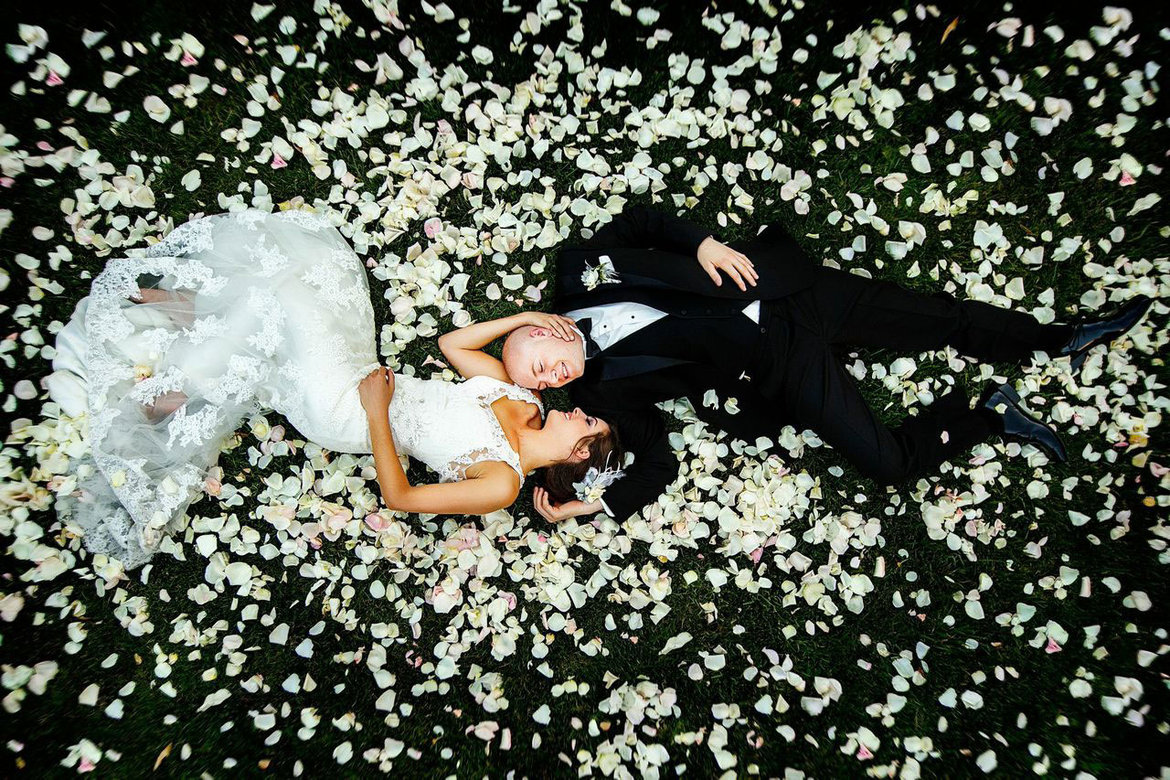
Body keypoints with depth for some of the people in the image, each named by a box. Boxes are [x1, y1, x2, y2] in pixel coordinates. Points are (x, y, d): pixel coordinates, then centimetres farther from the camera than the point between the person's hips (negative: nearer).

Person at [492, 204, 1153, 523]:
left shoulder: (578, 272, -2)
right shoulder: (600, 390, -6)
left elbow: (640, 220, 7)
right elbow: (657, 464, -5)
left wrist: (703, 242, -9)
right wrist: (587, 506, -16)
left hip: (788, 295, 3)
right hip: (779, 377, -2)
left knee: (939, 316, 6)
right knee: (889, 461, -13)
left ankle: (1063, 340, 28)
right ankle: (988, 414, 13)